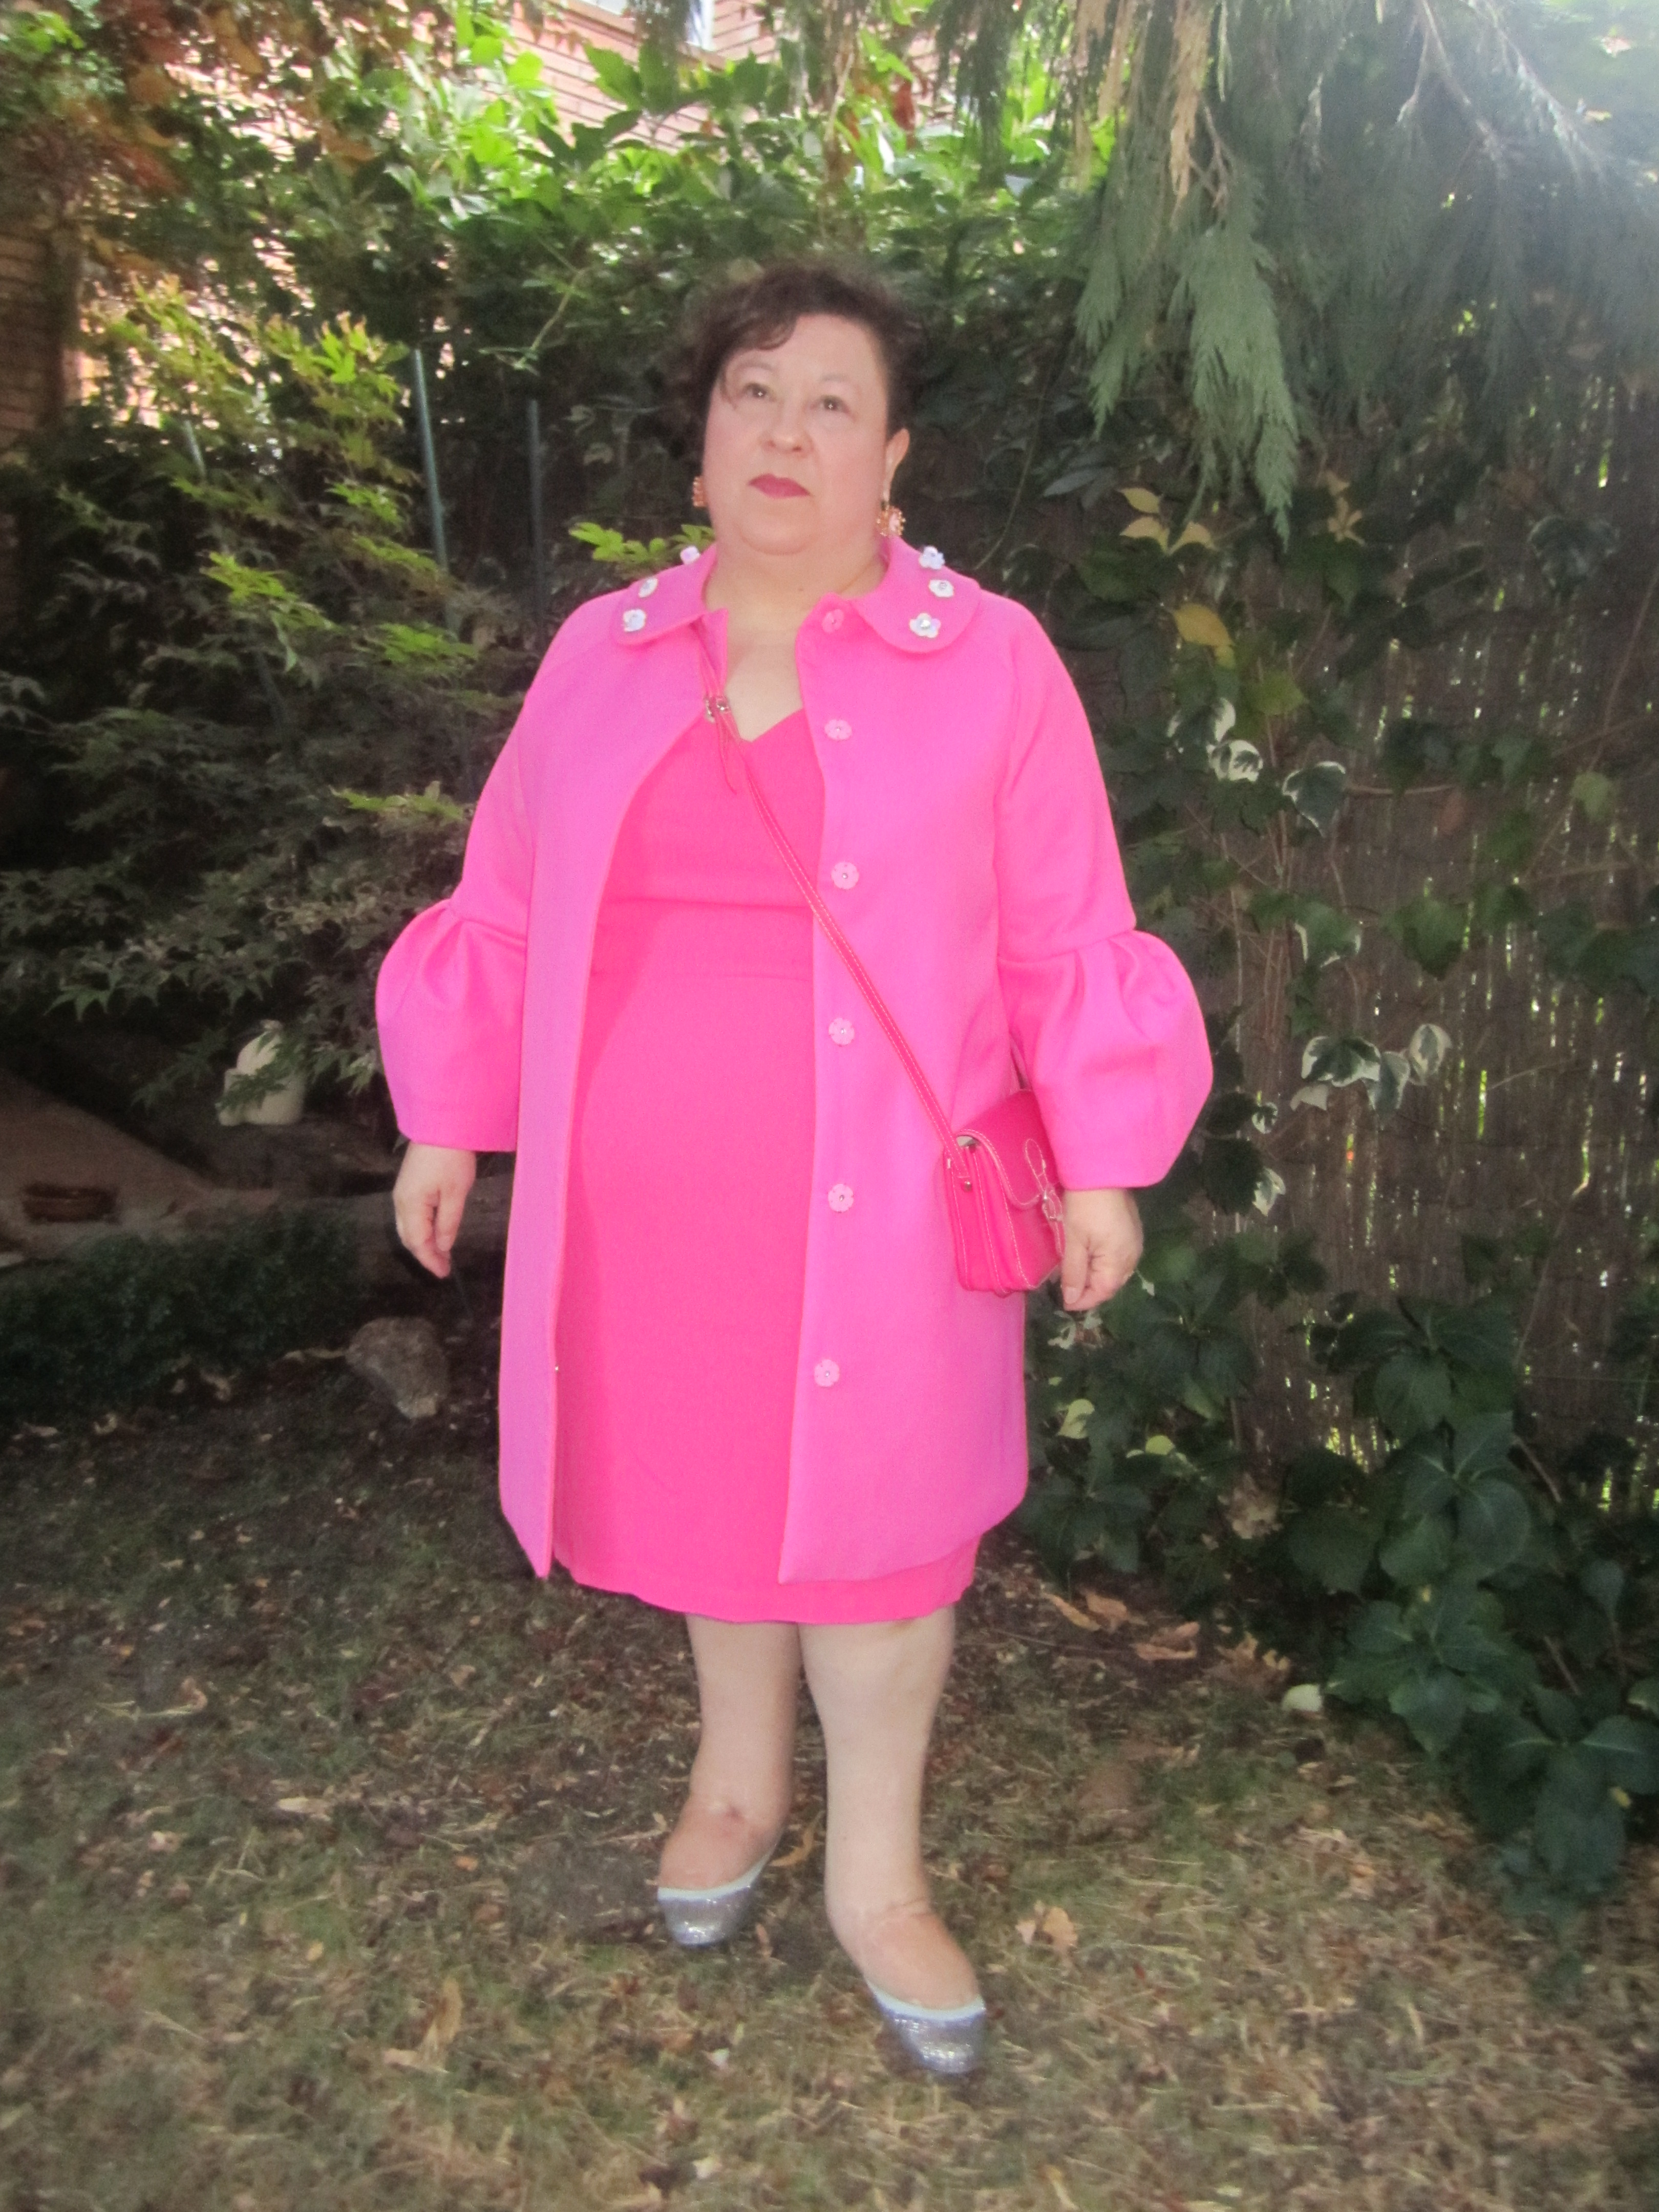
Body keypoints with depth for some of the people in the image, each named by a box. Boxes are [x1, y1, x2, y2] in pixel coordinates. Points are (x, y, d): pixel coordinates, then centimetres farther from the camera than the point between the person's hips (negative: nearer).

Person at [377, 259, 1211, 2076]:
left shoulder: (987, 661, -3)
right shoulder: (601, 653, 6)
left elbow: (1065, 945, -1)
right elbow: (504, 908, 11)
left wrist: (1101, 1164, -4)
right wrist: (446, 1120, 10)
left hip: (873, 1208, -3)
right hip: (642, 1198, 3)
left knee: (864, 1506, 8)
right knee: (704, 1474, 18)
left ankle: (873, 1873, 32)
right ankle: (739, 1765, 46)